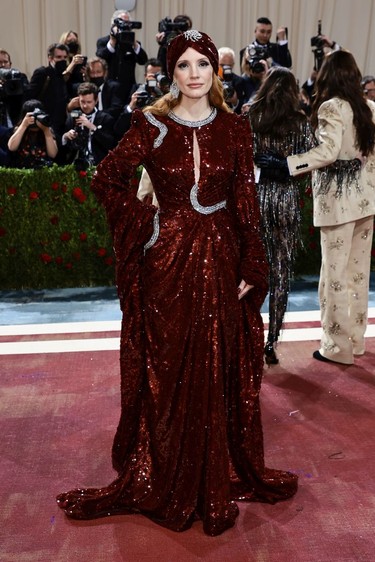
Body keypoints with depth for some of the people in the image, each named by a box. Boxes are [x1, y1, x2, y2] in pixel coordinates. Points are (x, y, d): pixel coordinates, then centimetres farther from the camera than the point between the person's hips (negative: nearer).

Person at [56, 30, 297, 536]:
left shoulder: (235, 128, 4)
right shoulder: (152, 125, -1)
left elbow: (247, 204, 2)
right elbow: (108, 178, 6)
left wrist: (252, 268, -2)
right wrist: (147, 222, -2)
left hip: (222, 260, 2)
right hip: (169, 259, -1)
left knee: (221, 370, 10)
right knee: (169, 370, 7)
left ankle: (221, 475, 30)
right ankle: (166, 477, 27)